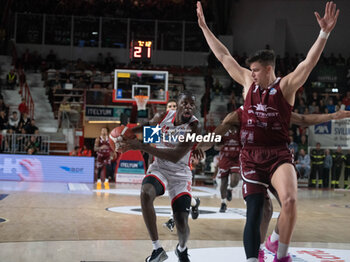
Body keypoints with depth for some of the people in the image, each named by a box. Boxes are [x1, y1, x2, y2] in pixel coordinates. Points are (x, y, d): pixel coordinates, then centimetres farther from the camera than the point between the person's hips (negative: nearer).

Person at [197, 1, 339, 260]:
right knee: (254, 212, -2)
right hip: (251, 155, 3)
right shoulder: (248, 82, 7)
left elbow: (309, 62, -18)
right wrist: (204, 27, 15)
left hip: (278, 154, -3)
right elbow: (224, 56, 12)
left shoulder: (286, 86, -3)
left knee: (290, 200, -24)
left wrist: (324, 33, -31)